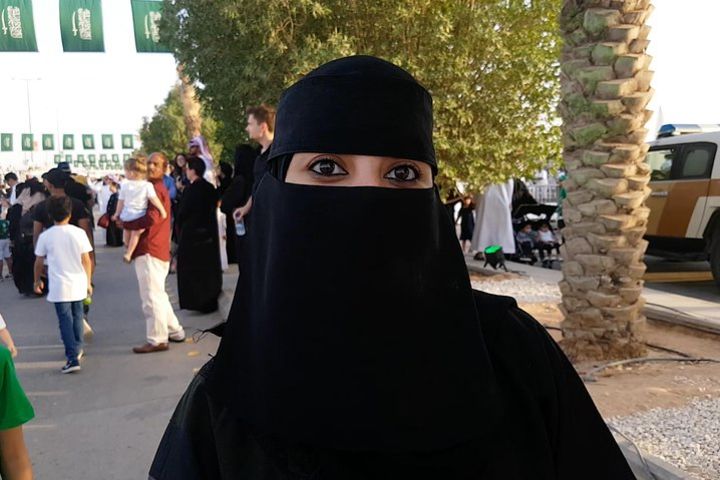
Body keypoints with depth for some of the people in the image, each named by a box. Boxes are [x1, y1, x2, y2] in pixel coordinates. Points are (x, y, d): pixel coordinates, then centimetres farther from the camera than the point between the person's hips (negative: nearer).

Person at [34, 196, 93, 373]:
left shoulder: (45, 236, -6)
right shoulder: (78, 233, -4)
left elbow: (39, 262, 2)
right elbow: (86, 260, -1)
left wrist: (37, 280, 19)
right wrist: (88, 282, 11)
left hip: (59, 286, -2)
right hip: (78, 284, 2)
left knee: (65, 321, -1)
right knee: (77, 317, 19)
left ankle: (73, 358, -10)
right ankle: (77, 349, 35)